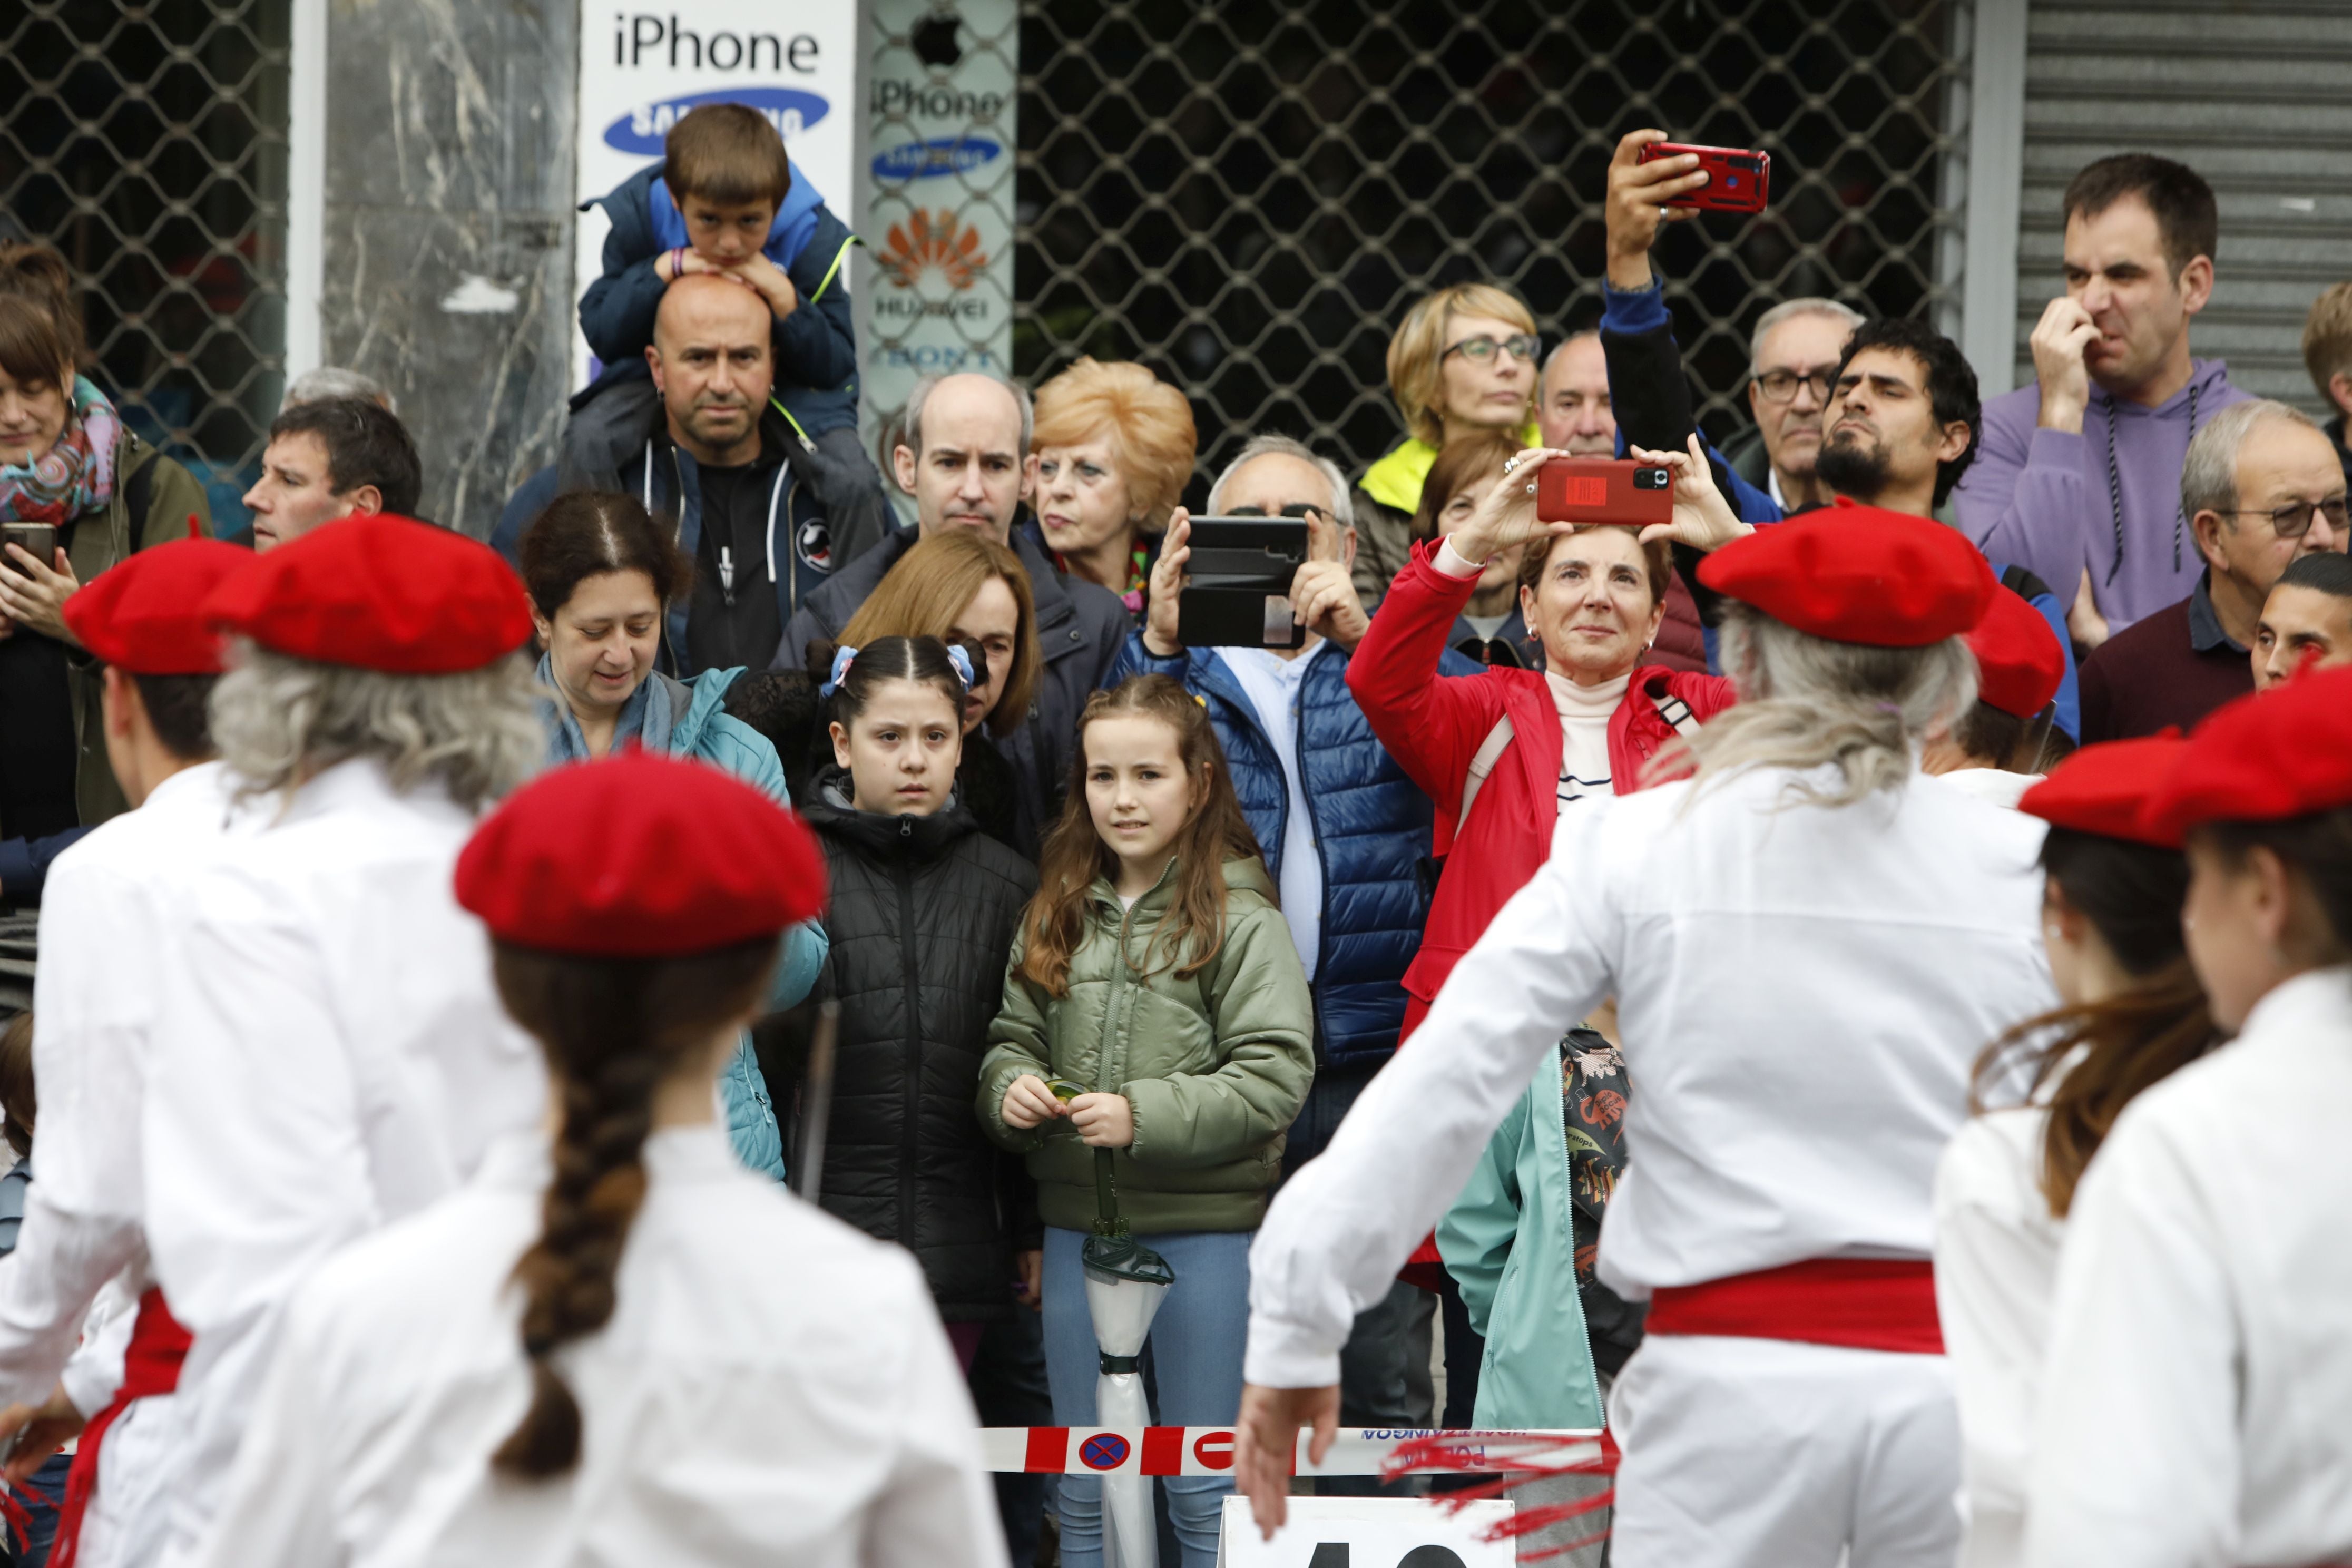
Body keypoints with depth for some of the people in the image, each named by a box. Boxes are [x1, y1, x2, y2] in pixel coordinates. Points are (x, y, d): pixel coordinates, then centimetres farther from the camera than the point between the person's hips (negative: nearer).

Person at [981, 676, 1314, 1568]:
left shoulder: (1239, 919, -8)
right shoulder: (1058, 914, 8)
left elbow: (1276, 1075, -14)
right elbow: (1012, 1036, 14)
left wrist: (1145, 1116, -21)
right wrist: (1011, 1087, -9)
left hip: (1204, 1229, -5)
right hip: (1076, 1225, 5)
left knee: (1204, 1492, 5)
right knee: (1084, 1491, 13)